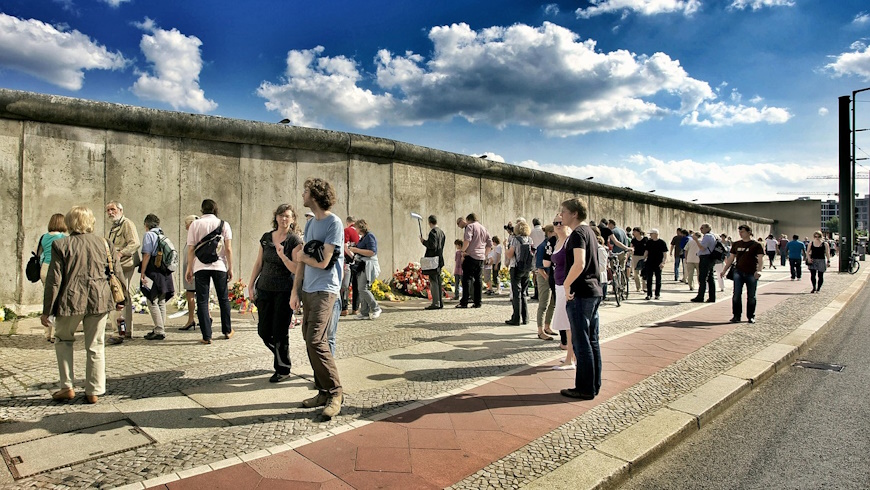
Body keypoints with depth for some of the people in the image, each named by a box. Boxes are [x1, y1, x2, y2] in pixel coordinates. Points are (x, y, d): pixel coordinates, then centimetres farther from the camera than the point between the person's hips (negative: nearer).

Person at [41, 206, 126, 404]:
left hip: (71, 300, -2)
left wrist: (47, 310, 3)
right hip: (100, 300, 2)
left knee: (63, 339, 21)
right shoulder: (105, 244, 5)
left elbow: (54, 280, -3)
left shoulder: (61, 245, -2)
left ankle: (67, 387, 18)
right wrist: (122, 298, 21)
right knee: (95, 346, 9)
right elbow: (118, 274, 9)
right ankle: (94, 391, 13)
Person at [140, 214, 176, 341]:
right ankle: (161, 329, 19)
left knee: (152, 302, -4)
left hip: (153, 272, -8)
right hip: (165, 273, 8)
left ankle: (159, 331, -6)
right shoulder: (163, 235, 14)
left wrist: (142, 273, -11)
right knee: (161, 302, 13)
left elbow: (147, 255, -13)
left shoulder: (149, 235, -6)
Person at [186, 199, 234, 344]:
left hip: (200, 267, -1)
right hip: (219, 266, 1)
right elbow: (228, 248, -2)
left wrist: (189, 268, 7)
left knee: (202, 301, 4)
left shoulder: (195, 224, 2)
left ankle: (206, 336, 3)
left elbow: (191, 249, -1)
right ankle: (227, 331, 24)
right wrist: (230, 268, 4)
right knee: (223, 299, 14)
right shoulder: (224, 224, 3)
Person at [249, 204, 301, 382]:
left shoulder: (295, 240, -7)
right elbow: (259, 263, 14)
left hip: (284, 291, -5)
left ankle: (282, 369, 17)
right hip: (264, 289, 5)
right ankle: (280, 356, 34)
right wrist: (251, 284, 12)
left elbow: (296, 269, -13)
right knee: (263, 331, 9)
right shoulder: (266, 237, 7)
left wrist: (282, 255, -25)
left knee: (280, 332, 0)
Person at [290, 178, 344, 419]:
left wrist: (301, 256, 4)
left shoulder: (334, 223, -11)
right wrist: (295, 290, 11)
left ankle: (335, 392, -1)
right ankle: (323, 392, 20)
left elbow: (323, 263, -15)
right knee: (311, 341, 10)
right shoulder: (310, 223, 15)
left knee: (315, 341, -14)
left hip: (324, 290, -8)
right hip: (307, 290, 8)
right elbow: (302, 258, 16)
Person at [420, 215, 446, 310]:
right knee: (438, 282, 14)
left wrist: (424, 241, -8)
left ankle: (435, 303, -5)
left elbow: (432, 246, -21)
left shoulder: (433, 232, -14)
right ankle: (440, 302, 18)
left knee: (433, 282, -6)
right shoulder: (441, 232, 14)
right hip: (439, 260, 9)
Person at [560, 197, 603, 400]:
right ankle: (594, 385, 22)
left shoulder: (578, 233, -13)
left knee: (581, 342, -2)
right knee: (592, 340, 14)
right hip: (594, 292, 10)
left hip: (580, 294, -10)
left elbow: (579, 264, -27)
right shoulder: (589, 231, 17)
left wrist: (567, 284, -16)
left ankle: (585, 389, 6)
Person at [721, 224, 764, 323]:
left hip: (751, 274, -3)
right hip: (738, 272, 3)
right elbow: (731, 258, 15)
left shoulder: (756, 245, -1)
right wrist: (724, 270, 9)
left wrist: (759, 270, -24)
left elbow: (760, 260, -8)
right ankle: (736, 315, 4)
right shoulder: (736, 244, 11)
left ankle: (751, 316, 17)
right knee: (736, 295, -3)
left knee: (751, 296, 5)